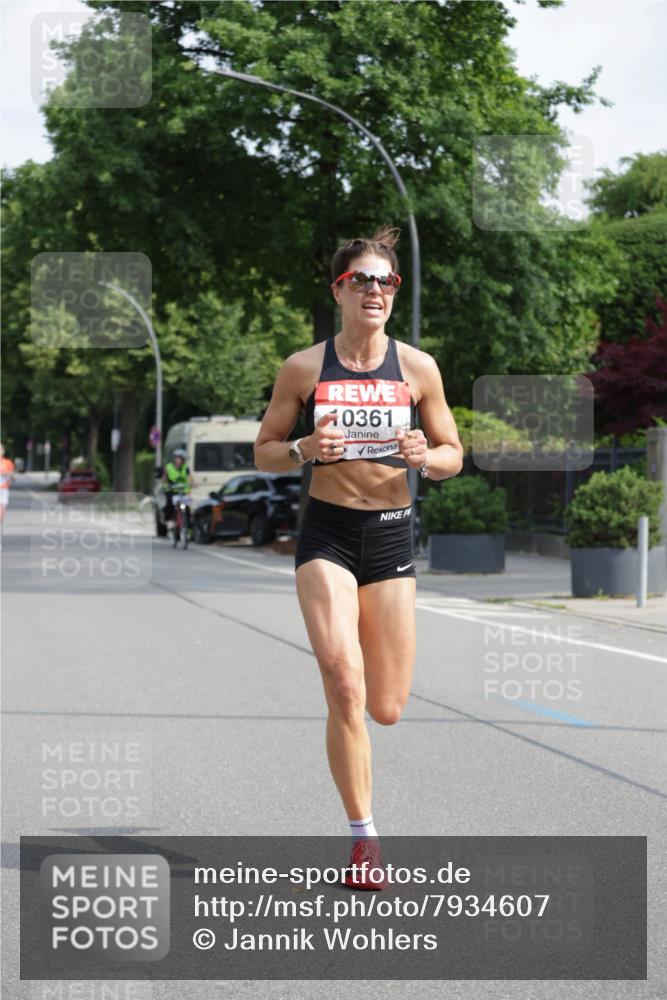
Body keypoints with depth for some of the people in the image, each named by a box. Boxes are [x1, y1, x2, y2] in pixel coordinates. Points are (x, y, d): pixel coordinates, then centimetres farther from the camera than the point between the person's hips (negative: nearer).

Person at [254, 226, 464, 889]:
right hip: (326, 534, -2)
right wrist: (304, 450, -15)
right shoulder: (304, 368, -1)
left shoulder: (417, 368, 2)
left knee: (386, 708, 5)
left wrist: (427, 457, -13)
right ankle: (363, 836, -4)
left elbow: (453, 454, 10)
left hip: (391, 534, 2)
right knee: (345, 690, -17)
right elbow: (264, 451, 7)